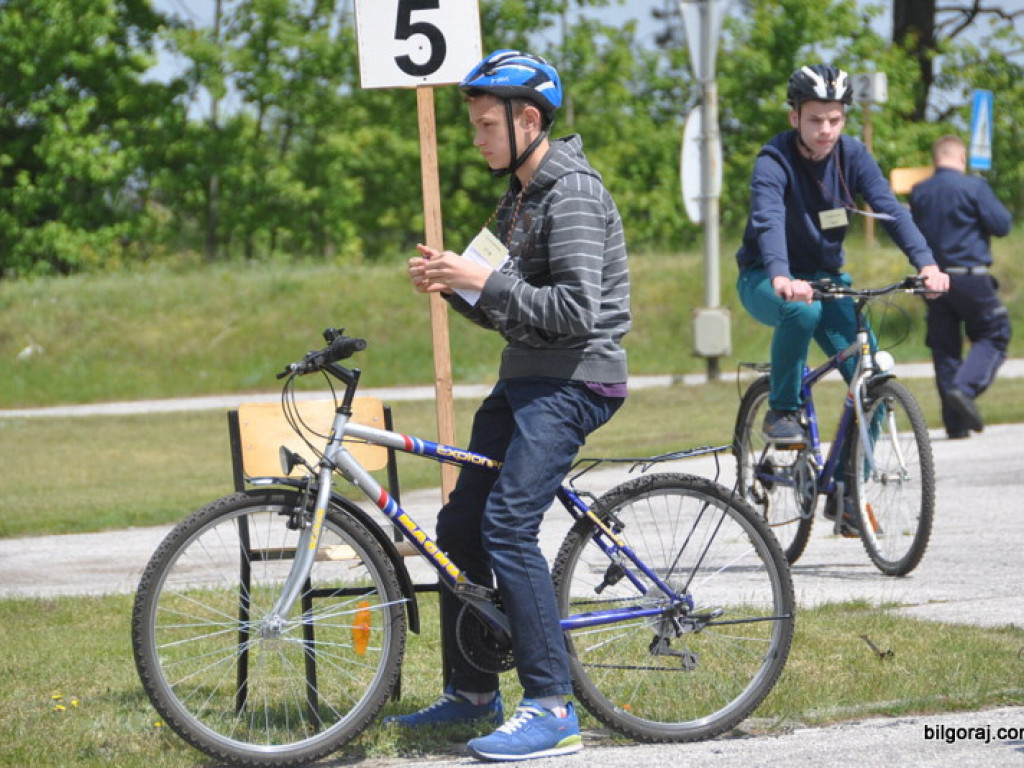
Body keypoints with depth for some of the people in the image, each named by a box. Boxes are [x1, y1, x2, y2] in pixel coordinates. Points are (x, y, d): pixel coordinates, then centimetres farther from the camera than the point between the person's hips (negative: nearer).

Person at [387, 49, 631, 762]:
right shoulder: (519, 199, 18)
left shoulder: (573, 193, -14)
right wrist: (456, 285, 4)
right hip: (524, 381, 10)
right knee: (459, 524, 9)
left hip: (573, 381, -10)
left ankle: (552, 708, -19)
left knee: (508, 524, -21)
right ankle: (472, 691, 21)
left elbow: (574, 309, -22)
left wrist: (485, 280, -19)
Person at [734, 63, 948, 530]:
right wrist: (781, 279, -58)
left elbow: (889, 208, -19)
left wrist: (925, 263, -36)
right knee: (801, 311, -40)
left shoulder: (852, 156, -6)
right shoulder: (774, 162, -20)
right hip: (766, 281, -4)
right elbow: (769, 220, -38)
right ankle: (782, 412, -18)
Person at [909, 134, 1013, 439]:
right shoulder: (973, 187, -8)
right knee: (994, 335, 6)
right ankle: (966, 388, -18)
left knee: (944, 346, 8)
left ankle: (956, 423, 6)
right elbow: (1002, 225, -8)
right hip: (969, 274, -5)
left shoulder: (918, 193, 7)